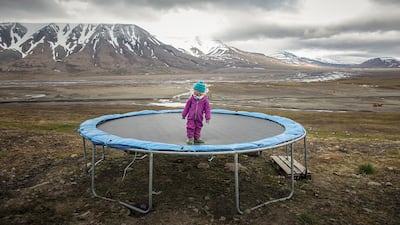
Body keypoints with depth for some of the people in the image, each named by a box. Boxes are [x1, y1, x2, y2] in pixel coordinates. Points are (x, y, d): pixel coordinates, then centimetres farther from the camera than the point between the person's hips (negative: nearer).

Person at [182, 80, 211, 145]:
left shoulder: (205, 100, -9)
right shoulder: (191, 98, -6)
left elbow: (207, 109, -5)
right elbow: (187, 106, 2)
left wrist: (208, 118, -8)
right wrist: (184, 114, 6)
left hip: (199, 118, 1)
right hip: (191, 117, 0)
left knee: (198, 128, 12)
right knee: (190, 127, -1)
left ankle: (196, 138, 27)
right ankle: (190, 138, 12)